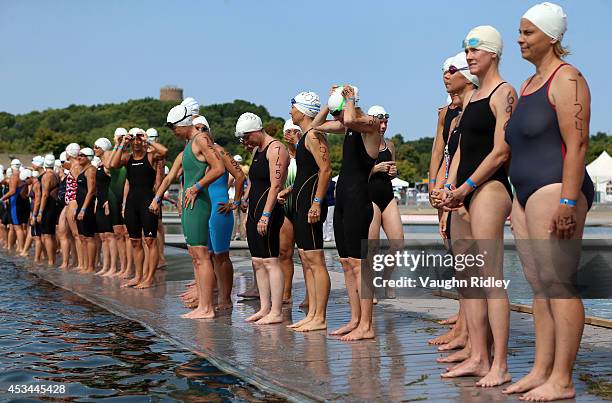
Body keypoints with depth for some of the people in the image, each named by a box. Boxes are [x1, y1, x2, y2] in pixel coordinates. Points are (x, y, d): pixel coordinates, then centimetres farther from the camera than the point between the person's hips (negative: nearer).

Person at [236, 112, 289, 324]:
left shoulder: (276, 149, -10)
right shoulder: (257, 150, 20)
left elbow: (275, 186, -18)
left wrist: (265, 215, -21)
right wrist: (248, 211, 19)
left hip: (268, 211, -10)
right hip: (254, 210, 10)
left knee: (270, 261, -10)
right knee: (258, 262, 9)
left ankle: (276, 312, -8)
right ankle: (264, 308, 14)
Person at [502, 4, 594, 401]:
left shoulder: (566, 79, -7)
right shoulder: (529, 83, 22)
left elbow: (577, 144, -16)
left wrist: (569, 201, -23)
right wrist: (517, 201, 22)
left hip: (554, 190, -10)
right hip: (526, 192, 10)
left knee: (558, 284, -9)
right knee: (539, 286, 10)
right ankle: (541, 370, 15)